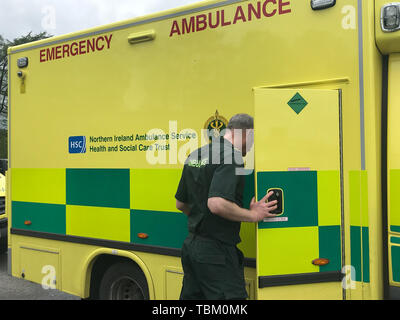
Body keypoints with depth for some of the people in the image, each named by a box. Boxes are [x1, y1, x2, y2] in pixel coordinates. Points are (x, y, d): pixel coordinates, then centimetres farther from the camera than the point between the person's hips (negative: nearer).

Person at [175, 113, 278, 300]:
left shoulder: (195, 156, 12)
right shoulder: (231, 156, -15)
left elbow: (181, 204, 18)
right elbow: (217, 204, -28)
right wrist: (252, 215, -16)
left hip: (191, 243, 9)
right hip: (215, 252, -9)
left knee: (191, 296, 17)